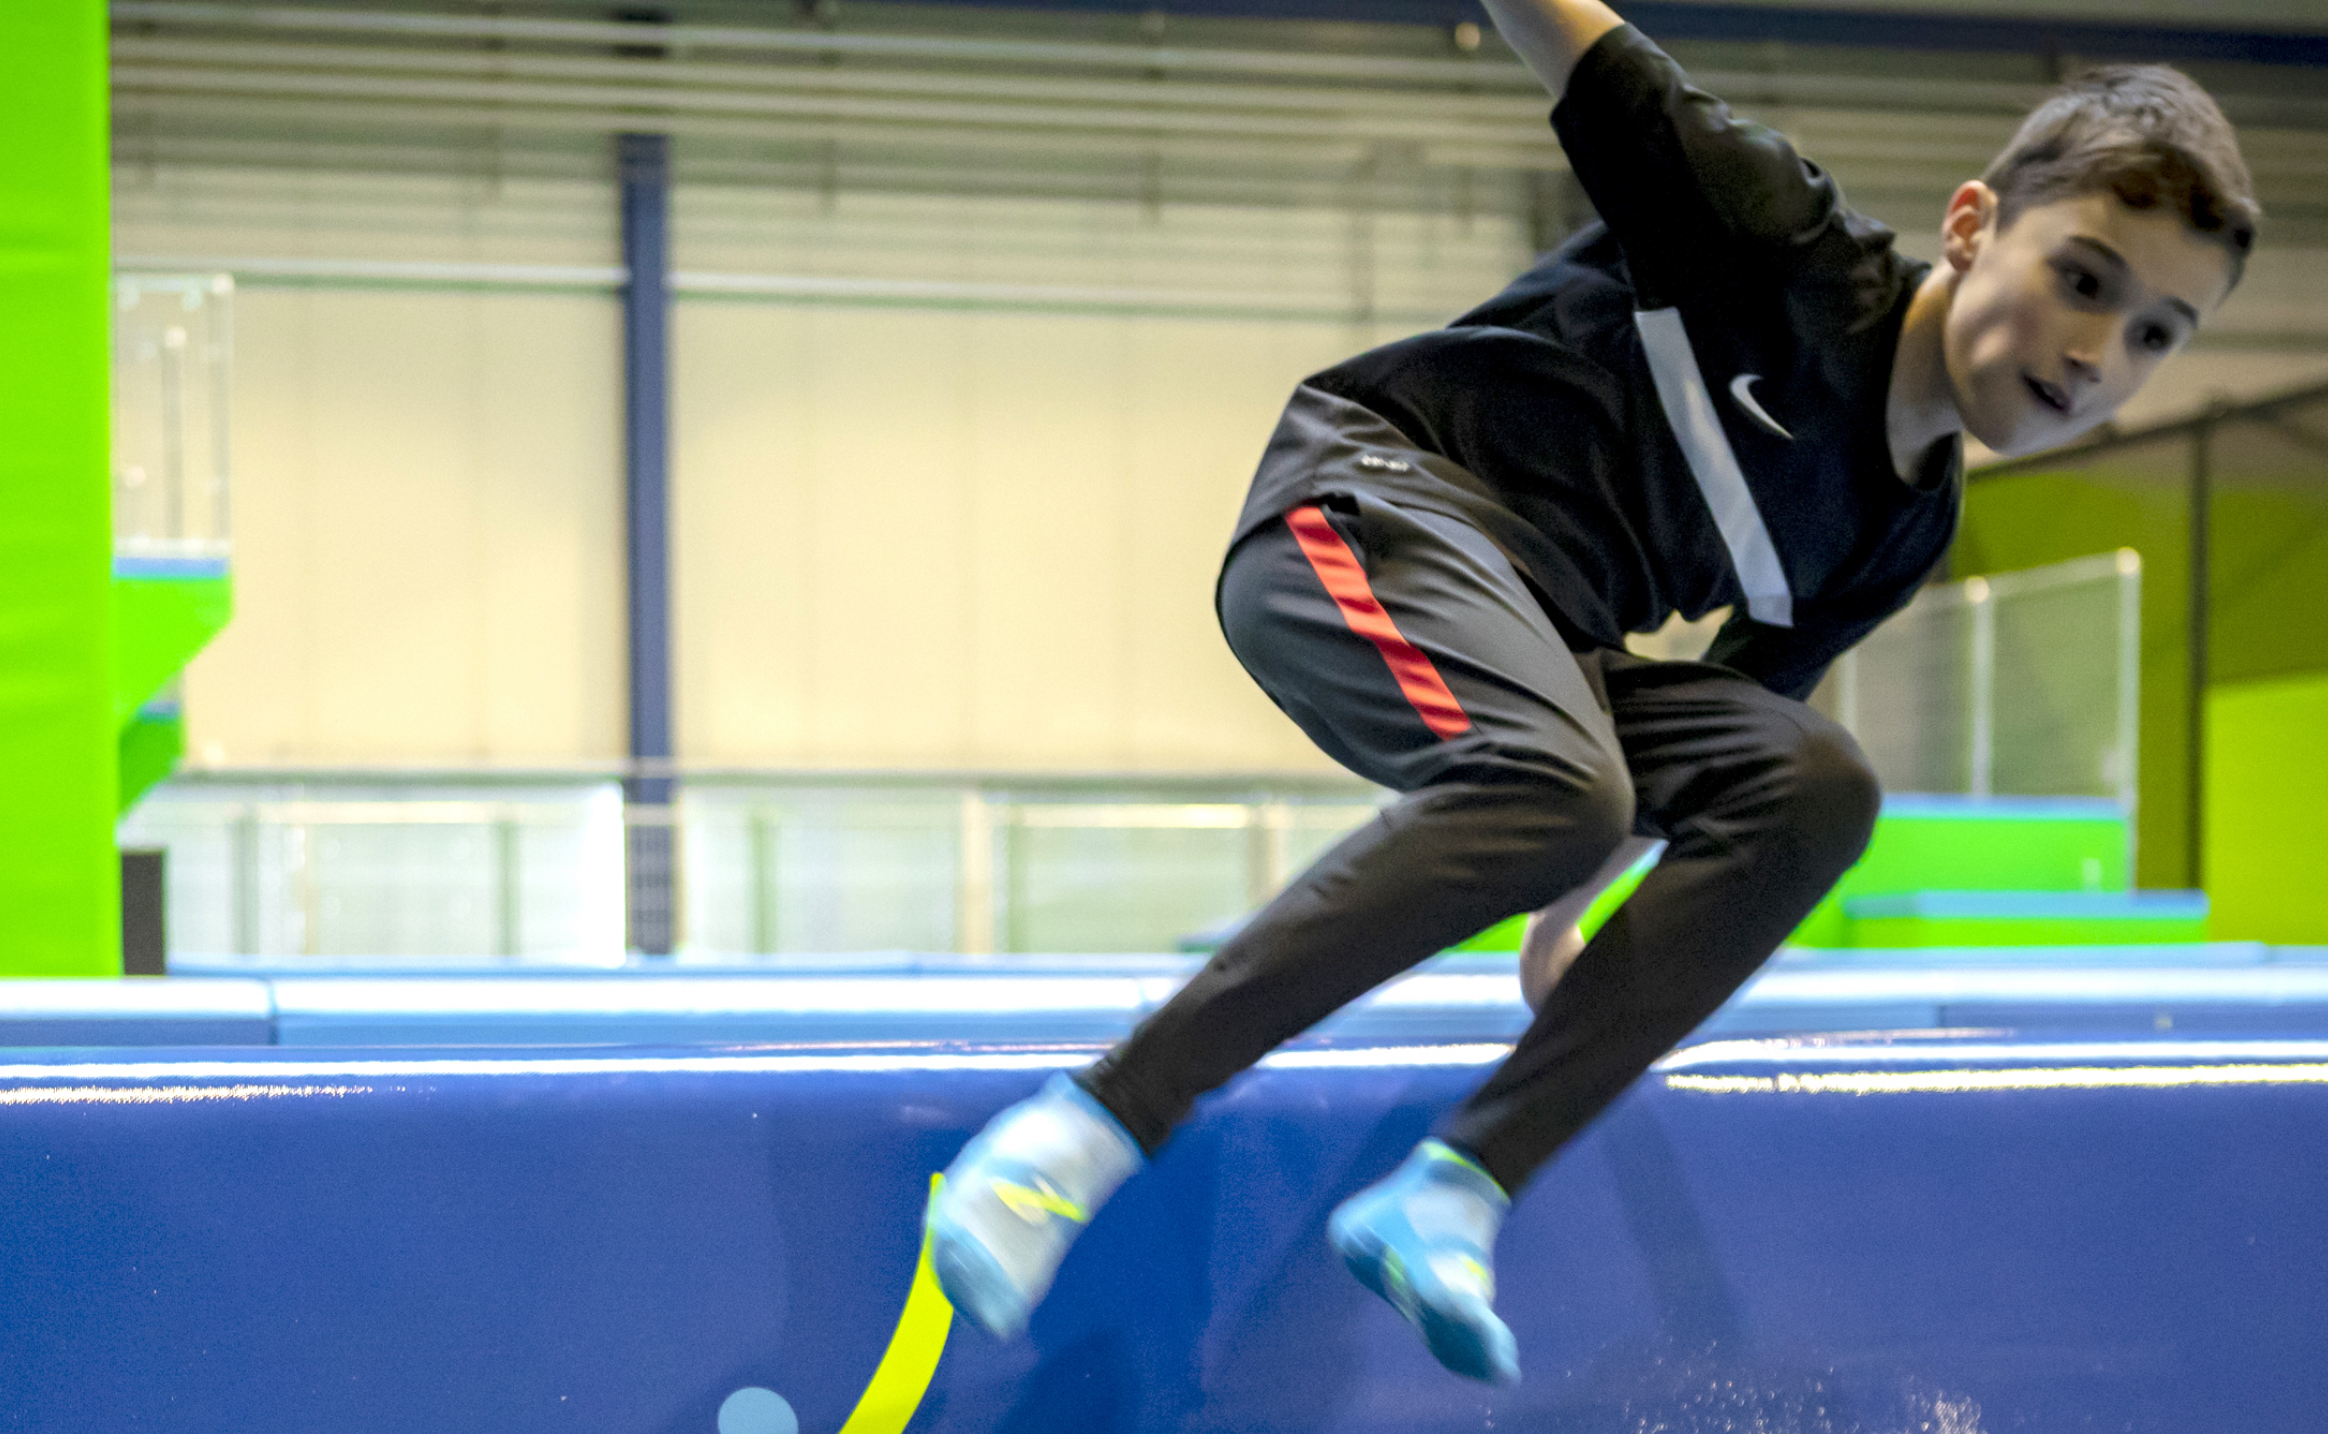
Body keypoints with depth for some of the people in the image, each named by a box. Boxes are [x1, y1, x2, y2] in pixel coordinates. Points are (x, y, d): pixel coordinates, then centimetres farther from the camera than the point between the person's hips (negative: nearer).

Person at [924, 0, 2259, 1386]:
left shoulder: (1908, 524, 11)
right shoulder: (1793, 244, -8)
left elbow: (1734, 722, 23)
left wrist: (1571, 920, 22)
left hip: (1535, 647, 7)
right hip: (1369, 491, -7)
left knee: (1818, 785, -18)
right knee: (1554, 787, -36)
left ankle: (1453, 1194, -26)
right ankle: (1080, 1132, -34)